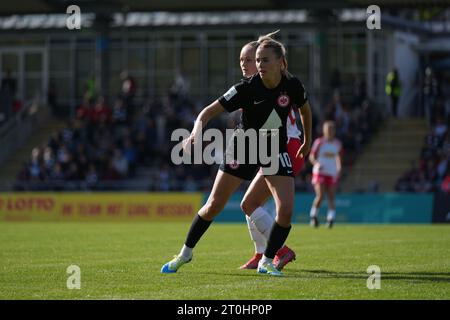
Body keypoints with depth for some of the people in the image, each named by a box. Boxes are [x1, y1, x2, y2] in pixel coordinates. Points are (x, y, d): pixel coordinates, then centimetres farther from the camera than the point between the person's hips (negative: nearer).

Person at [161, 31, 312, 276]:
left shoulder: (292, 86, -13)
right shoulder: (247, 88, -21)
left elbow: (305, 109, 10)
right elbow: (209, 111, -20)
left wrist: (307, 142, 19)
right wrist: (196, 131, -40)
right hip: (243, 148, -1)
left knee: (286, 209, -16)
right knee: (214, 205, -1)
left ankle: (267, 262, 3)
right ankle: (185, 253, 19)